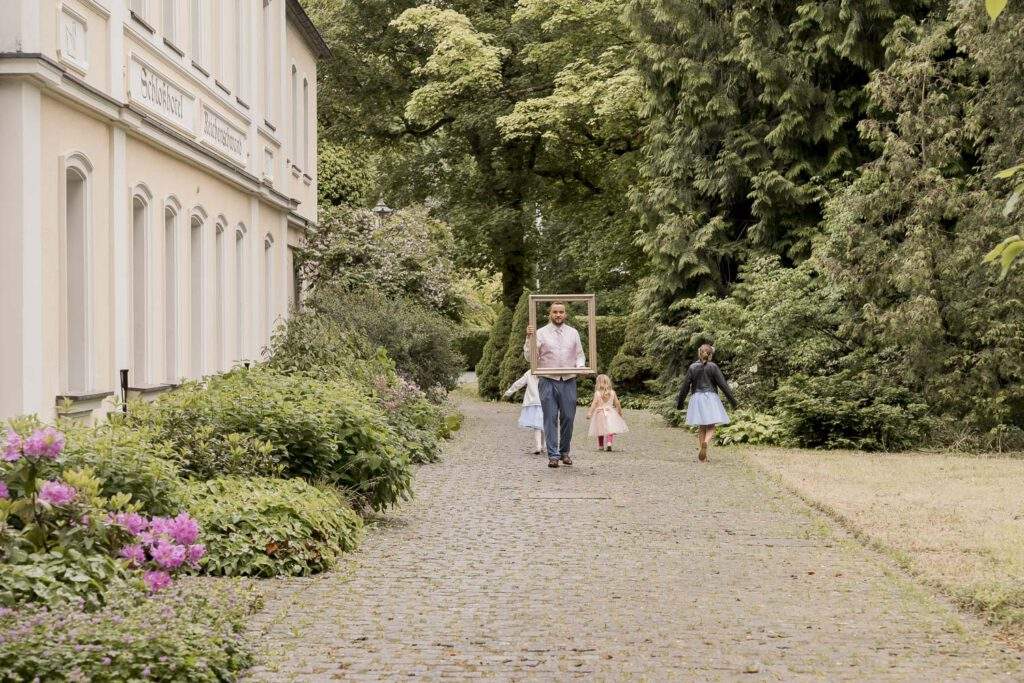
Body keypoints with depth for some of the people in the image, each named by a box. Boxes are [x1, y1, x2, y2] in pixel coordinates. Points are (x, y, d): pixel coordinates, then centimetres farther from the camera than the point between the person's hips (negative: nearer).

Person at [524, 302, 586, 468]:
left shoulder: (573, 333, 11)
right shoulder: (541, 333, 3)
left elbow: (580, 354, 15)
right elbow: (529, 356, -2)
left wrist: (580, 365, -6)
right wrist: (529, 338, -16)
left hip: (568, 381, 2)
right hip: (548, 381, -2)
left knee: (568, 418, 3)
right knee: (550, 418, -5)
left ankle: (564, 452, 17)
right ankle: (553, 455, -4)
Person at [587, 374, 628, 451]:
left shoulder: (597, 393, -8)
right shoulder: (612, 393, 1)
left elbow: (594, 403, -15)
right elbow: (617, 403, 6)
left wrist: (590, 412, -16)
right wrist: (620, 411, 20)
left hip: (600, 413, -1)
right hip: (610, 413, 1)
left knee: (600, 431, 12)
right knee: (610, 429, -2)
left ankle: (601, 446, 22)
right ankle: (609, 443, -24)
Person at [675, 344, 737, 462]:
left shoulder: (692, 368, 1)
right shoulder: (713, 367, -6)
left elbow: (685, 387, 4)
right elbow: (723, 384, -5)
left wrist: (679, 402, 15)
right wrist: (733, 400, 2)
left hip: (697, 398, 2)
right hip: (711, 398, -2)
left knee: (701, 428, 10)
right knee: (711, 427, 1)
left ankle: (703, 456, 8)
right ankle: (706, 442, -31)